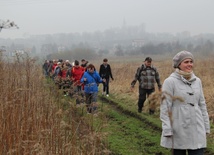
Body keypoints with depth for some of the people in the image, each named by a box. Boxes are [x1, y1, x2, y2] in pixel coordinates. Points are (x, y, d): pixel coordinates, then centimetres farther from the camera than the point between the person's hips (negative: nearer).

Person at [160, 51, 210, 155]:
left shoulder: (197, 81, 9)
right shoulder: (170, 82, -7)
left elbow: (202, 104, 14)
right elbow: (165, 107, -9)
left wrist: (206, 126, 13)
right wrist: (167, 130, -13)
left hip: (196, 129, 4)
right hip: (179, 131, -4)